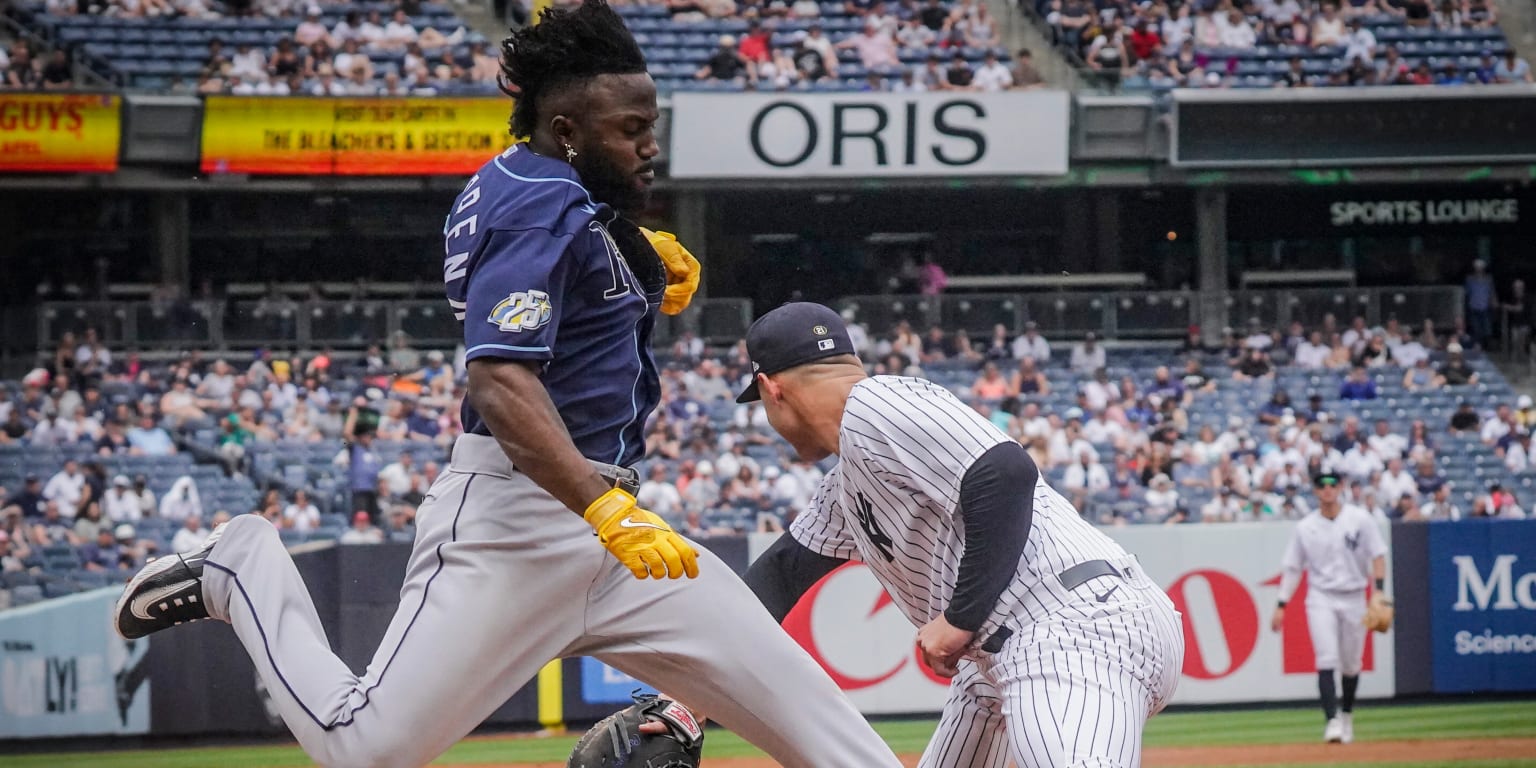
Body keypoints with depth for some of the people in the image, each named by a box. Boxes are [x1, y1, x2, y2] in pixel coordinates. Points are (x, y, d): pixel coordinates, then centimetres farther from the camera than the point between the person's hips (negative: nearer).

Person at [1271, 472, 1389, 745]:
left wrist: (1379, 590, -15)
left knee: (1351, 665, 8)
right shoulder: (1305, 527, 3)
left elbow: (1377, 556, -2)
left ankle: (1347, 715, 29)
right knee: (1326, 661, -15)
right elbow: (1292, 568, 7)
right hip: (1321, 599, 0)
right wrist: (1281, 605, 0)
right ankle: (1332, 720, -22)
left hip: (1354, 598, 0)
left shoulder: (1360, 519, 0)